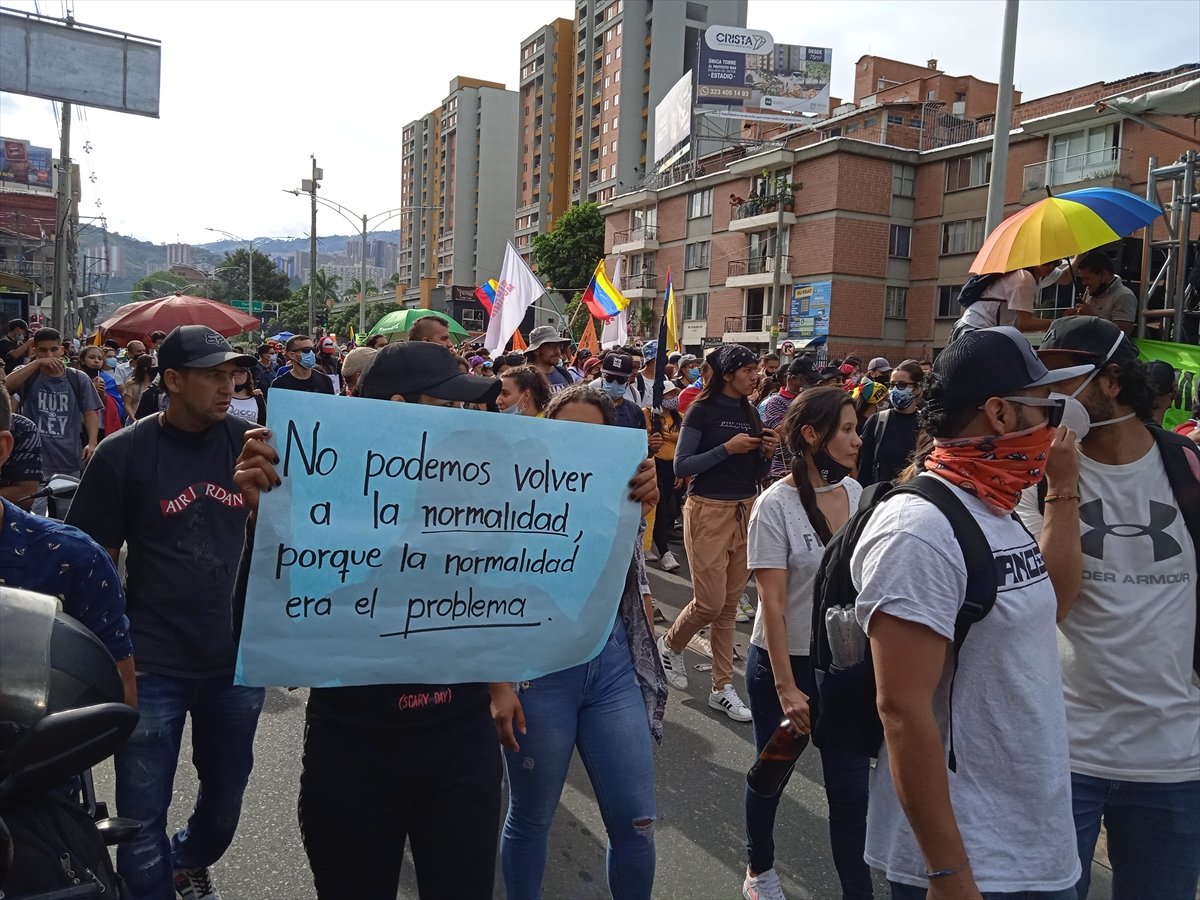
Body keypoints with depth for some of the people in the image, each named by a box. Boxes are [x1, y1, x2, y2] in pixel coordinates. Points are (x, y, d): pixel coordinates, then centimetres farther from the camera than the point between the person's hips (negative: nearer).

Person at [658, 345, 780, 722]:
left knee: (730, 605, 7)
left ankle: (722, 688, 15)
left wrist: (767, 453, -5)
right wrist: (727, 448, -19)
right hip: (708, 511, -6)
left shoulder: (750, 413, 11)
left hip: (745, 511, 6)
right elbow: (681, 466, -13)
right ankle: (670, 644, 26)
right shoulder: (702, 410, -7)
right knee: (710, 602, -5)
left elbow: (756, 474, 15)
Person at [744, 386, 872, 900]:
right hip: (783, 662, -3)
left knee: (850, 785, 6)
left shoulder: (856, 494, -3)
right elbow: (772, 602, -17)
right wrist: (786, 688, -18)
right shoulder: (776, 504, -17)